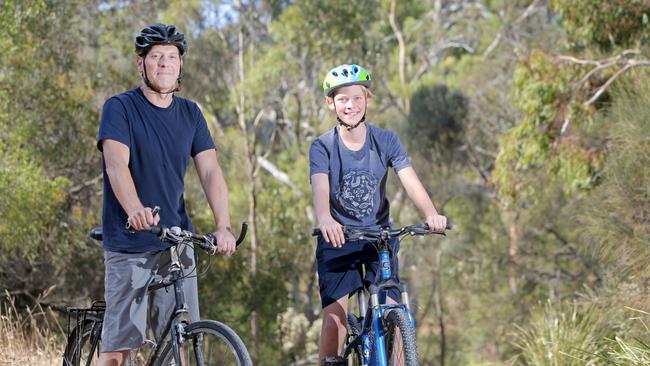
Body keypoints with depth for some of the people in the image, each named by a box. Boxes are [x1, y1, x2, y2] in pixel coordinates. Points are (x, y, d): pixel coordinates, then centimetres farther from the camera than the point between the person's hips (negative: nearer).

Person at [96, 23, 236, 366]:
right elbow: (117, 163, -22)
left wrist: (223, 226, -18)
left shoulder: (190, 114, 8)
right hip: (128, 245, -4)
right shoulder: (120, 108, -6)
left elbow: (210, 171, -1)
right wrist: (135, 209, -42)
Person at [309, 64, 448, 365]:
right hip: (337, 239, -1)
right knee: (334, 317, -11)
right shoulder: (322, 147, -9)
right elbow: (320, 187, -26)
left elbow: (410, 181, -17)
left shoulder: (386, 141, -5)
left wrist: (431, 214, -38)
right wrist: (325, 219, -49)